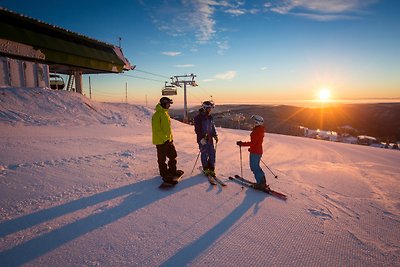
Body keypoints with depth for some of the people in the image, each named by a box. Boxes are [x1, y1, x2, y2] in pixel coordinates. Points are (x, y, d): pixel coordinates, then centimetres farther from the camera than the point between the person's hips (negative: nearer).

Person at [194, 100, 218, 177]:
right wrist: (201, 138, -20)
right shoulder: (198, 117, -10)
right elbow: (197, 129, -14)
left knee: (212, 153, 5)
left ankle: (211, 169, 18)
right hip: (202, 139, -6)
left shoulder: (210, 117, 10)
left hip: (210, 138, 6)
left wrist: (215, 135, 7)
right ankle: (205, 169, 20)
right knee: (205, 154, 1)